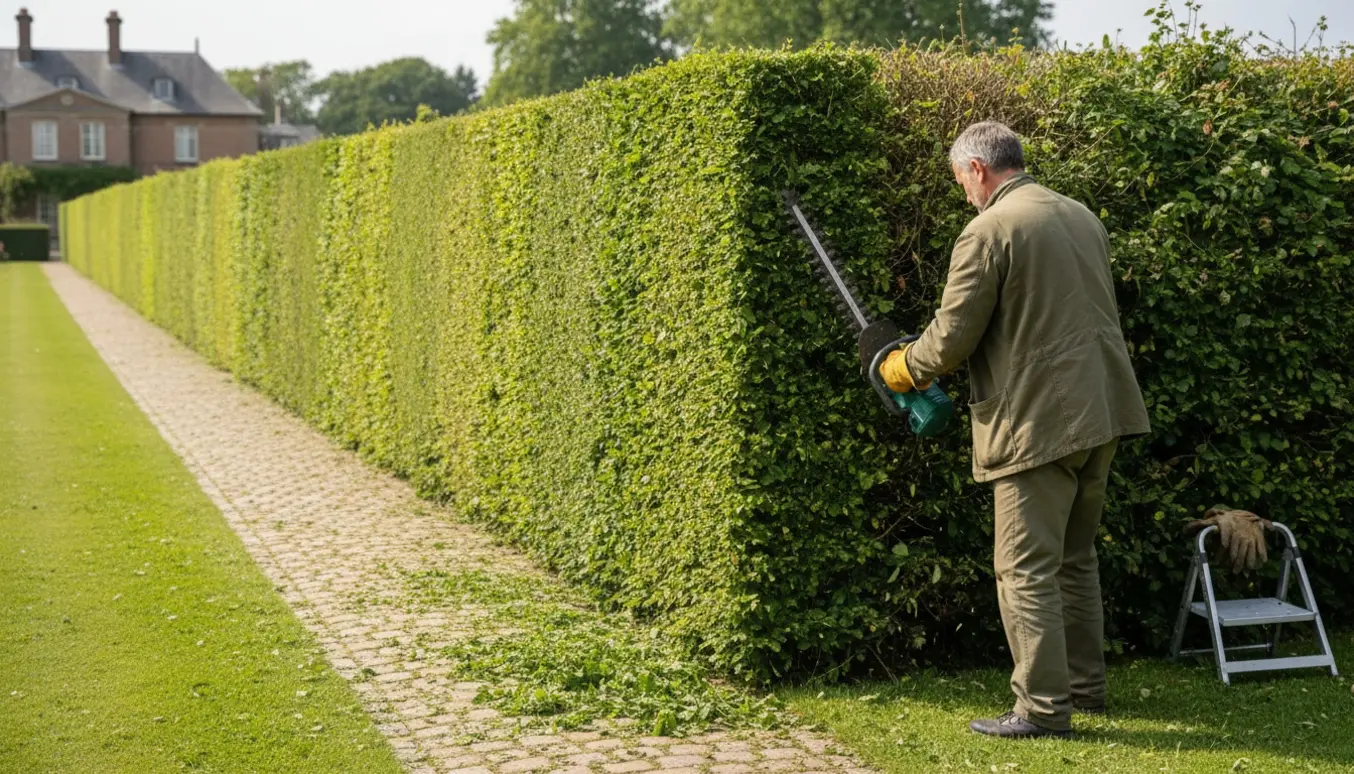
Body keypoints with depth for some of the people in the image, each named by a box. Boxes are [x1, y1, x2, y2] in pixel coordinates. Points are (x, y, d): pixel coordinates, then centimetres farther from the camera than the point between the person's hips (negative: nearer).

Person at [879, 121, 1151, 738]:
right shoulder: (1081, 217, 13)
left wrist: (903, 369, 8)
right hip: (1103, 412, 9)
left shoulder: (987, 231, -12)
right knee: (1075, 558, 19)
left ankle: (1043, 708, 0)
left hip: (1039, 422, -8)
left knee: (1026, 570, -2)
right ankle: (1086, 688, 27)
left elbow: (950, 338, -11)